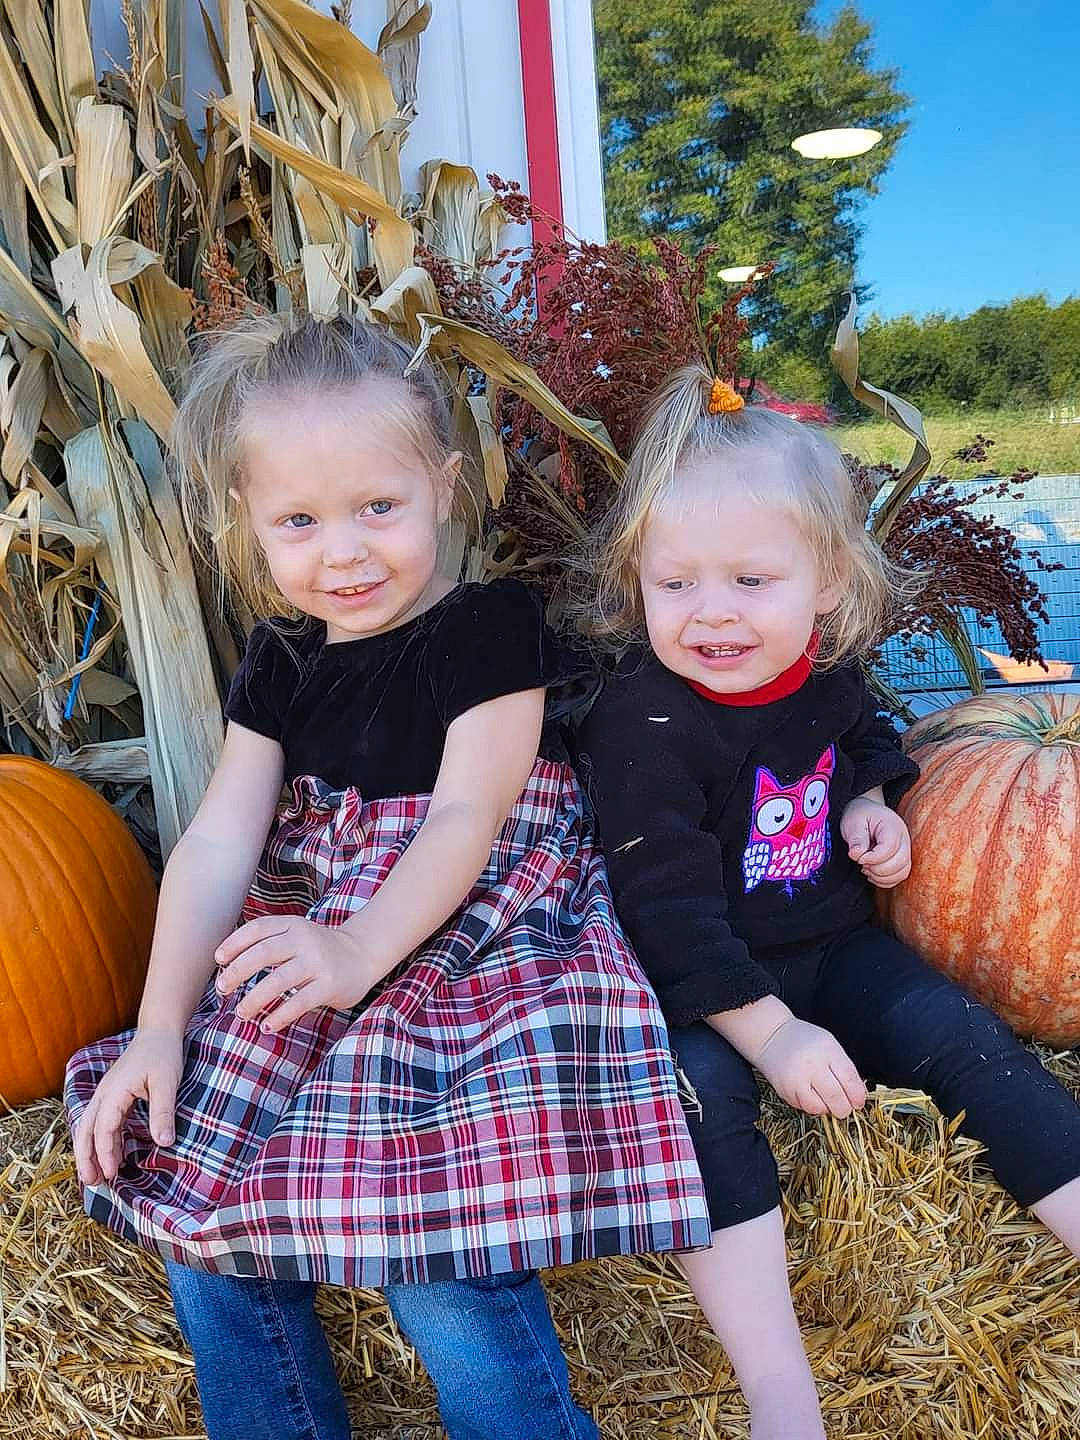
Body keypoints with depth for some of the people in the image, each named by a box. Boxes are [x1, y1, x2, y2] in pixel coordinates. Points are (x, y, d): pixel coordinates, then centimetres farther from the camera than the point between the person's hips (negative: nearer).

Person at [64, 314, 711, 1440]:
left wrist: (358, 947, -26)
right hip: (303, 947, 7)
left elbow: (464, 819, -13)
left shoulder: (492, 627, -6)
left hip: (468, 945, -6)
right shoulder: (281, 661, 10)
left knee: (435, 1240, -21)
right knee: (192, 1194, 1)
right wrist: (161, 1025, -5)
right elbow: (218, 842, 3)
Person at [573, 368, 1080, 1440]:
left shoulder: (824, 669, -4)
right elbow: (668, 905, -25)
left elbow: (862, 741, 21)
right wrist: (768, 1030, -28)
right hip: (698, 980, -6)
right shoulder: (640, 724, -24)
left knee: (969, 1041, -4)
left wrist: (869, 806, -2)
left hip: (830, 939, 6)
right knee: (695, 1095, -29)